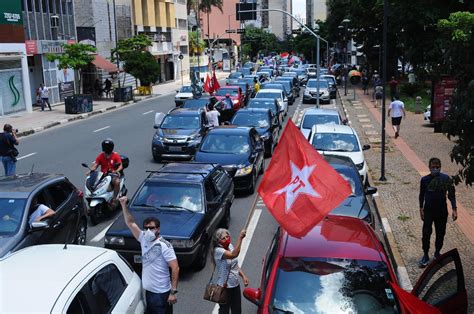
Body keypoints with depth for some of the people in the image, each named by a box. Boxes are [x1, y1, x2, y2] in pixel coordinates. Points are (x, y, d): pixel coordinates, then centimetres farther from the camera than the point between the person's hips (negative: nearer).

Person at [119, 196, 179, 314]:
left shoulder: (164, 245, -16)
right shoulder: (144, 239, 3)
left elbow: (175, 268, -18)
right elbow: (130, 223, 9)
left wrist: (174, 292, -21)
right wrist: (124, 205, -1)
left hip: (161, 292, -7)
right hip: (148, 291, 7)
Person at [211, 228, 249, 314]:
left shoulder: (230, 246, 1)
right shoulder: (218, 251, -23)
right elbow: (234, 255, -41)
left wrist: (243, 276, 1)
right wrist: (240, 237, -40)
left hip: (235, 284, 7)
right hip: (225, 286, -7)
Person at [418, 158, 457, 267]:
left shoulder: (446, 178, -9)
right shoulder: (425, 179, -6)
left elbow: (451, 194, -3)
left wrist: (454, 209, -8)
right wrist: (421, 209, 5)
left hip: (442, 211, 0)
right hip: (428, 210, 0)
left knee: (440, 234, 12)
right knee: (426, 233, -1)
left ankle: (437, 253, 31)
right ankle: (425, 255, 11)